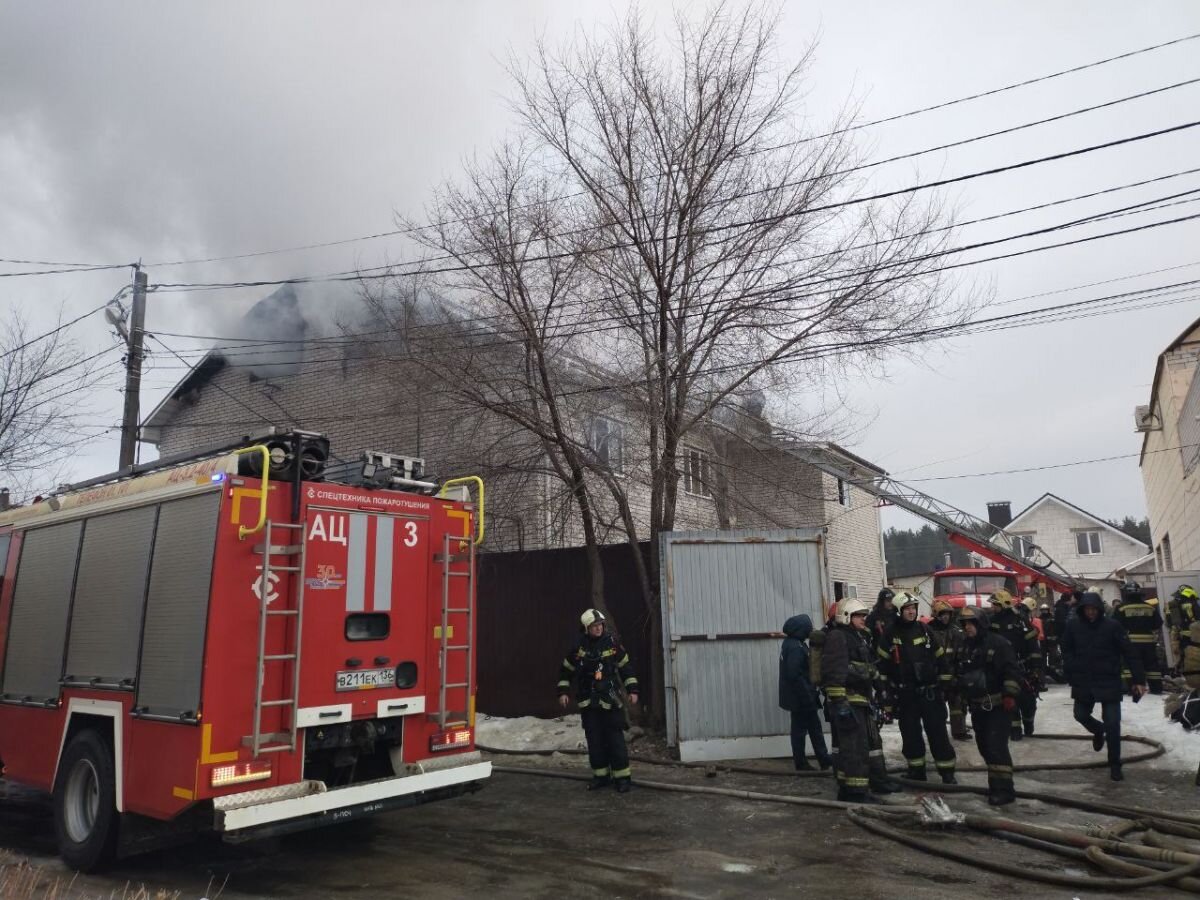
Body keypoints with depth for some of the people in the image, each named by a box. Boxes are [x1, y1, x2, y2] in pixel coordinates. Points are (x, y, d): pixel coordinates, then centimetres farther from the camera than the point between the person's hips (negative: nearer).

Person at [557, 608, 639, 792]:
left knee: (615, 739, -4)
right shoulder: (579, 646, -1)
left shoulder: (612, 642, -4)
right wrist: (563, 692, 5)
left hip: (610, 701, -2)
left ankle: (622, 776, 5)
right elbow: (565, 670, 11)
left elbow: (626, 667, 5)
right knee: (594, 741, 6)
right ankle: (600, 776, 19)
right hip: (588, 702, 2)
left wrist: (632, 690, 2)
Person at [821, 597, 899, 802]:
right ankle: (852, 791, -5)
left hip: (861, 700, 11)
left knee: (872, 741, 21)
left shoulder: (860, 638, 20)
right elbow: (833, 672, -23)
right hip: (848, 701, -11)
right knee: (854, 746, -10)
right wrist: (839, 701, -28)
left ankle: (878, 781, 35)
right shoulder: (837, 637, -13)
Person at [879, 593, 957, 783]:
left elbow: (940, 658, 6)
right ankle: (917, 773, 21)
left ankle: (947, 774, 8)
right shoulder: (891, 634, -2)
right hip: (905, 694, 0)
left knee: (938, 733, 0)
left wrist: (946, 683, 4)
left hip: (930, 691, 0)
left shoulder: (924, 629, 2)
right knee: (910, 735, 8)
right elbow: (882, 662, 1)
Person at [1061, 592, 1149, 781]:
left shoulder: (1112, 626, -11)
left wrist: (1139, 679, -15)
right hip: (1083, 682, 3)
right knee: (1081, 715, 14)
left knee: (1112, 724, -2)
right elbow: (1067, 651, 5)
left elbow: (1130, 653, -11)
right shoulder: (1074, 627, -4)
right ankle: (1099, 731, 48)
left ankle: (1115, 765, 13)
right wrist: (1072, 673, -5)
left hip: (1109, 682, -3)